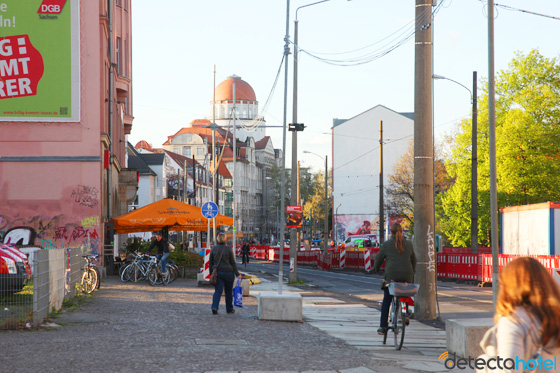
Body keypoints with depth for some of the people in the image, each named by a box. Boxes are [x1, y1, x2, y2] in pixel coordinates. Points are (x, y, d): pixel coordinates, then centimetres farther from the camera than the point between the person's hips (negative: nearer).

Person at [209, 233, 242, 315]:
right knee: (229, 291, 13)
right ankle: (229, 309, 22)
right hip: (228, 272, -1)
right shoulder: (228, 249, -6)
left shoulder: (213, 249, 0)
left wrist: (211, 273, 15)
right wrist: (237, 274, 1)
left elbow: (211, 262, 5)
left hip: (217, 272, 1)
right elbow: (233, 263, -4)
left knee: (218, 291, -2)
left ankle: (214, 307, -22)